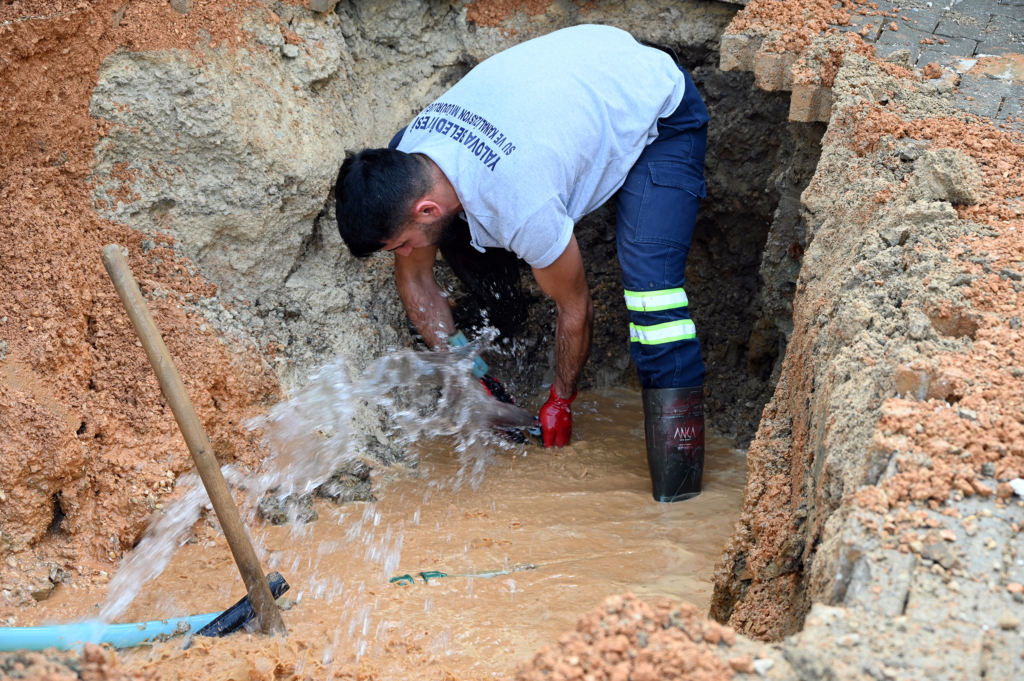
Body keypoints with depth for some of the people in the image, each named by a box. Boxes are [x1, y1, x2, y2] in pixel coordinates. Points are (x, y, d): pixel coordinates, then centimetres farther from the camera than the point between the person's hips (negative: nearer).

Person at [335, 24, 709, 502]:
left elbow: (576, 310, -20)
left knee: (649, 279, -29)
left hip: (659, 109, -8)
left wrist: (560, 401, -4)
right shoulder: (405, 159, -18)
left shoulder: (523, 209, -39)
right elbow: (414, 279, 0)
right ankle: (497, 295, 19)